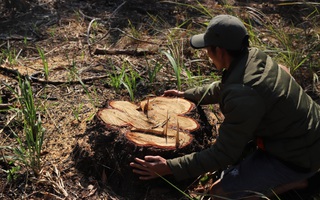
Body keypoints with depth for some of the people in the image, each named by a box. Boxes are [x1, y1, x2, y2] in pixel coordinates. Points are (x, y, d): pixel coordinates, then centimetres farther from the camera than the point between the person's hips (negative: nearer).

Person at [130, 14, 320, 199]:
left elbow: (224, 155, -23)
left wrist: (170, 168, -20)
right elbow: (222, 88, 17)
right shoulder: (254, 55, -5)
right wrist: (186, 95, 25)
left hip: (298, 156, -8)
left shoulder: (243, 96, -33)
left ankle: (292, 180, 2)